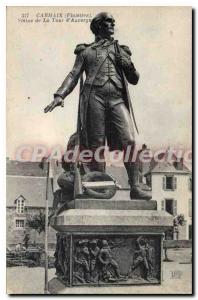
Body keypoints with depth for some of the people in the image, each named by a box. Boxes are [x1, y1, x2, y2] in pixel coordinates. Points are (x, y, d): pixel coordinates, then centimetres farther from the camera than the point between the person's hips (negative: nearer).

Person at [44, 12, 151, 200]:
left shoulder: (121, 51, 26)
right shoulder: (86, 51, 19)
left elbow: (134, 80, 25)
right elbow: (73, 75, 9)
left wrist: (128, 65, 3)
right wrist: (60, 95, -7)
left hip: (117, 100, 2)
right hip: (94, 97, -2)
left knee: (129, 142, -13)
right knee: (96, 145, -5)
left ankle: (135, 187, -9)